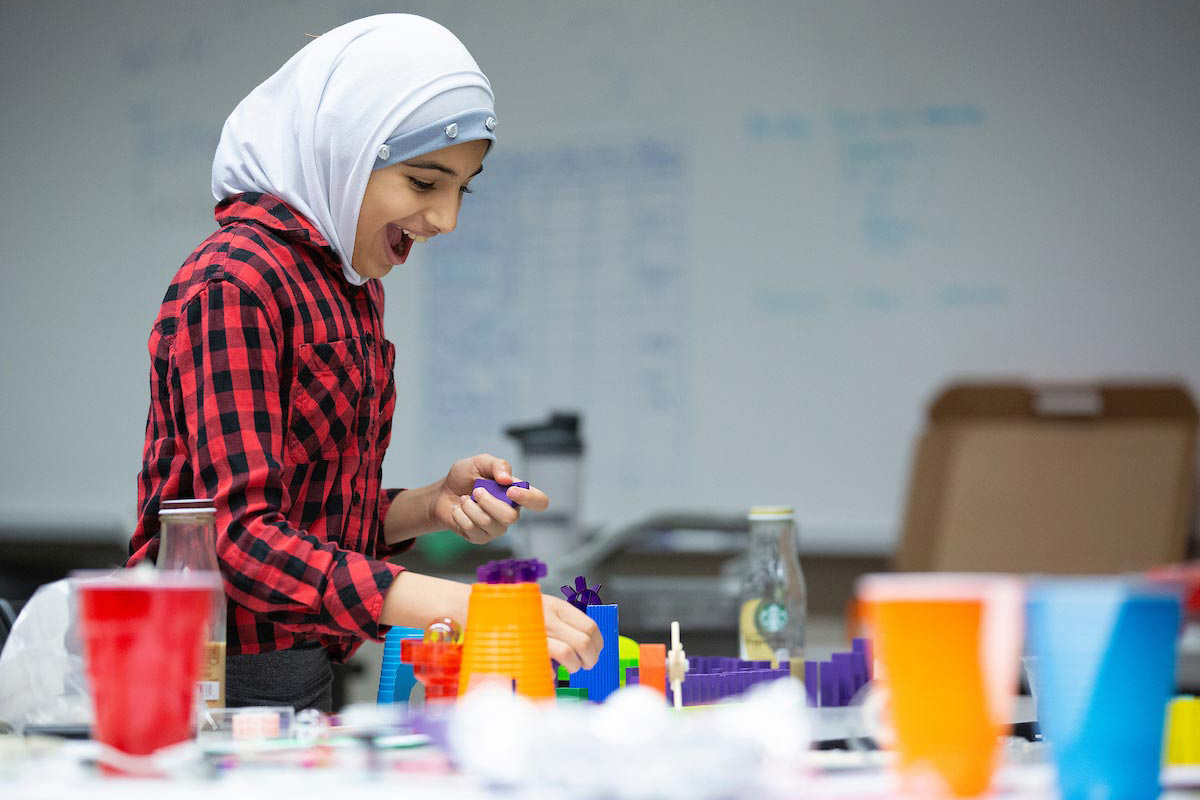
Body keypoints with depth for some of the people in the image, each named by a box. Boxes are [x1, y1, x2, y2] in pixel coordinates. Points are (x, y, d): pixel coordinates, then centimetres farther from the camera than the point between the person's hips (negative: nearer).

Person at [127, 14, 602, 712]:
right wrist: (459, 607, -32)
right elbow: (242, 537, -23)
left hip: (312, 679, 8)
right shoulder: (235, 282, -13)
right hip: (223, 685, -8)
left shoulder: (354, 286, 15)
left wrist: (433, 505, 0)